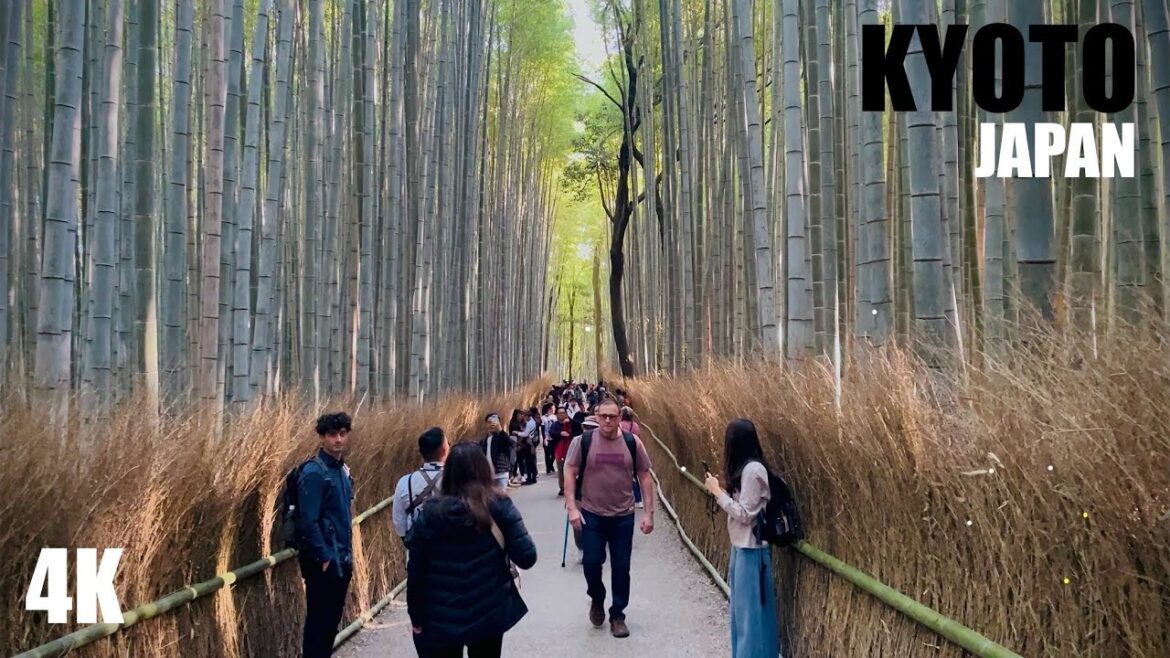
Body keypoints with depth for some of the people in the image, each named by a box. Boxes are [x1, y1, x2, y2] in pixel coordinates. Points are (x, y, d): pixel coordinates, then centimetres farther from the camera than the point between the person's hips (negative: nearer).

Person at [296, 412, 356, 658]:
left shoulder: (343, 469, 10)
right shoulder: (314, 472, -16)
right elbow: (308, 521, -20)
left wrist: (347, 554, 13)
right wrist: (325, 557, -18)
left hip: (341, 560, 8)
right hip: (323, 562, -8)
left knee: (332, 620, 15)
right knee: (318, 621, 0)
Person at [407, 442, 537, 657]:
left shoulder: (429, 513, -7)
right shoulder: (499, 507, -10)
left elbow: (415, 572, -4)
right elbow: (527, 558, -13)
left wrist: (416, 617, 8)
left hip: (441, 619, 1)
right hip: (488, 614, 0)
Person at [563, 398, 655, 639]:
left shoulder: (632, 442, -3)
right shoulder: (583, 441, -7)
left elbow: (645, 477, 2)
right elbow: (569, 473, -3)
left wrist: (648, 512, -2)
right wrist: (572, 507, -11)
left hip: (623, 516, 1)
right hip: (591, 514, -1)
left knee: (621, 567, 6)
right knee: (592, 562, 1)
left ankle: (618, 615, 22)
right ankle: (597, 599, 31)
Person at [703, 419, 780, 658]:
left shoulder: (752, 470, -20)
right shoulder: (746, 468, 10)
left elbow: (744, 514, -20)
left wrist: (718, 492, -15)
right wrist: (721, 490, 3)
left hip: (751, 549, -10)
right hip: (741, 547, 10)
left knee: (751, 609, -1)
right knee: (741, 607, 17)